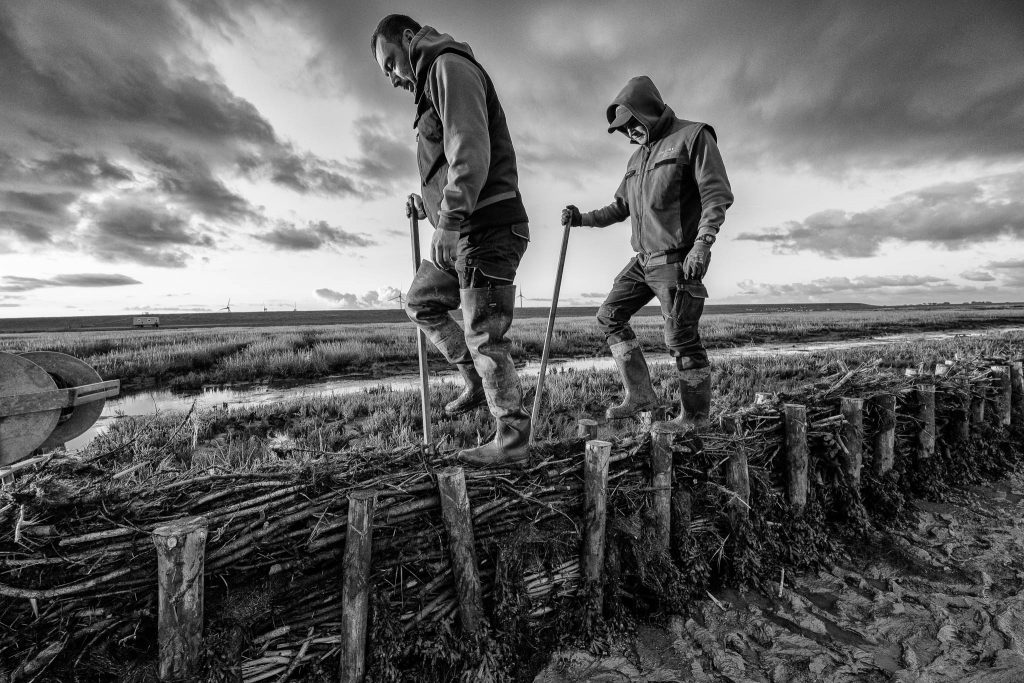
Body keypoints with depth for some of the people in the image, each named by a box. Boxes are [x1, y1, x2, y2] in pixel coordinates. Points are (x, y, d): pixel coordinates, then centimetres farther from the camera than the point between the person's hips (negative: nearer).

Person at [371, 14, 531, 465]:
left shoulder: (450, 66, -2)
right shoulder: (433, 85, 29)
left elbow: (471, 152, -20)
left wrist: (448, 218, -26)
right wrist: (428, 204, 17)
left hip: (487, 228, -10)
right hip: (466, 231, 10)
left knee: (484, 337, -9)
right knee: (420, 302, 18)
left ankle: (512, 442, 4)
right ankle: (476, 381, 21)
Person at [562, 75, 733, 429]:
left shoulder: (693, 136, -1)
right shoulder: (637, 156, 21)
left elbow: (717, 194, -11)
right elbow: (619, 207, 22)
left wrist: (702, 244, -23)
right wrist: (582, 218, 8)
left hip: (677, 260, -8)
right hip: (643, 259, 8)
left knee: (682, 340, -6)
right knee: (609, 315, 3)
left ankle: (694, 419, 9)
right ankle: (640, 393, 9)